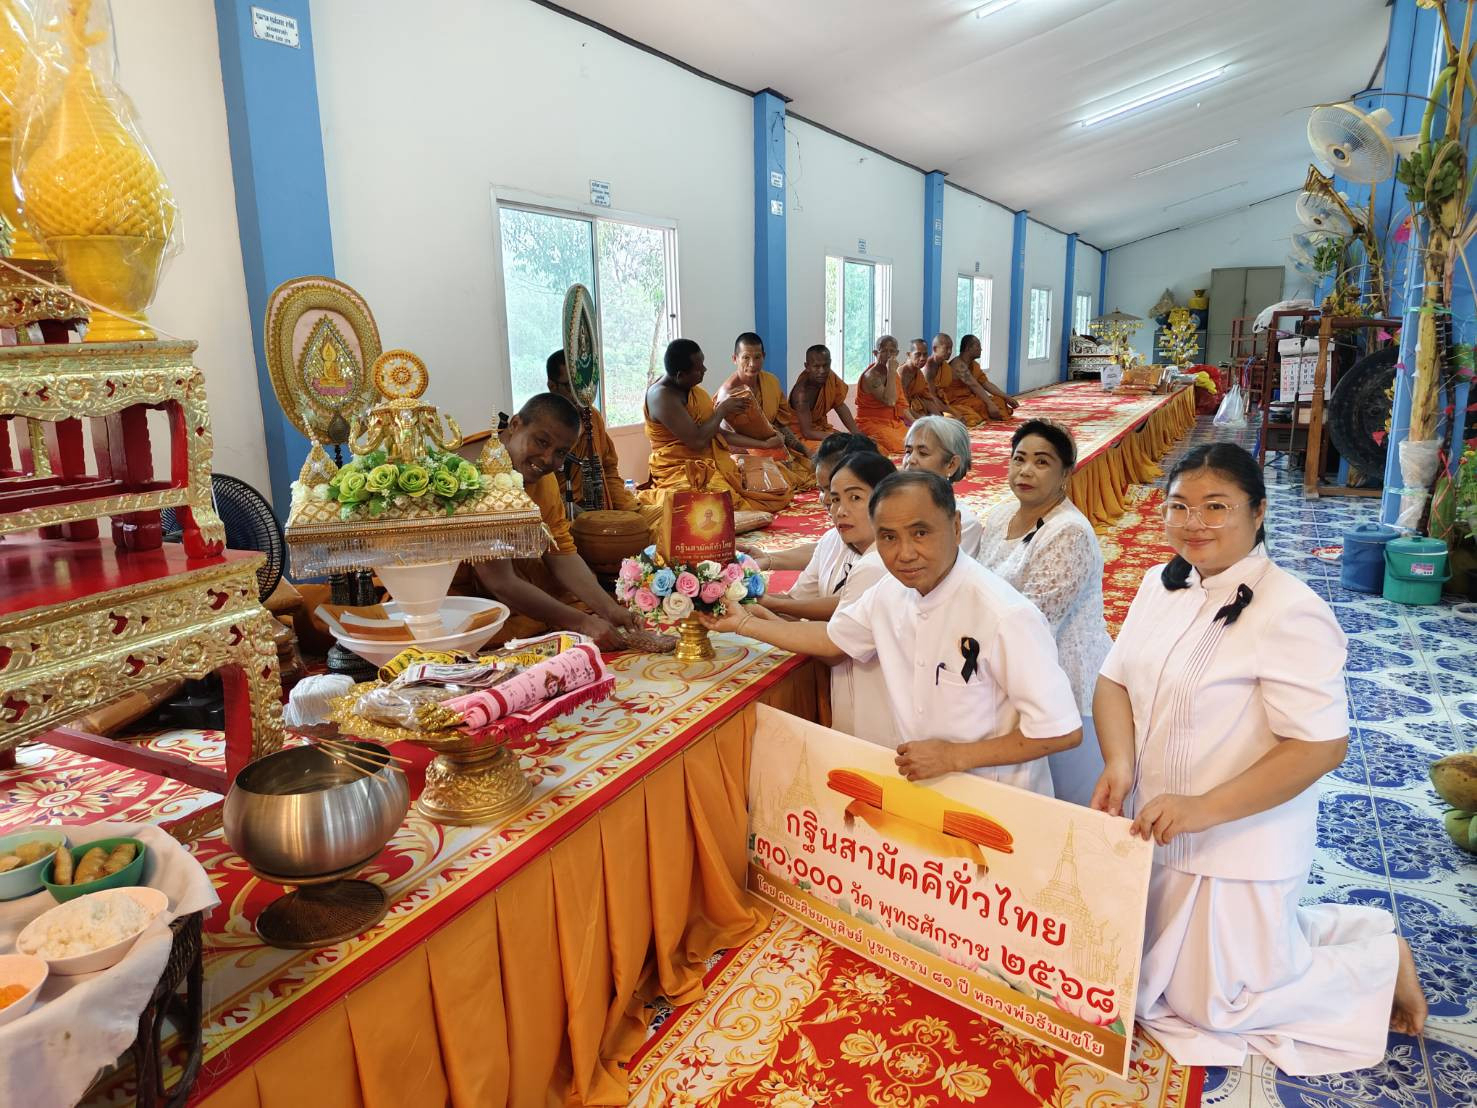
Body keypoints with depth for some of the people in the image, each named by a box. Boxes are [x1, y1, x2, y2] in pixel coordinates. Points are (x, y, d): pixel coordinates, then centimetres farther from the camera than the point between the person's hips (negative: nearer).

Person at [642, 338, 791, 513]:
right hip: (681, 472, -8)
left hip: (712, 464, 8)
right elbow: (697, 441, -23)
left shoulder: (690, 388, 10)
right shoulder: (663, 396, -18)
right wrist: (722, 410, -9)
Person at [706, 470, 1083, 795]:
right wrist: (743, 622, 15)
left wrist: (954, 756, -21)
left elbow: (1062, 731, -21)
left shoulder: (1005, 616, -27)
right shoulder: (890, 593, -4)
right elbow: (832, 639, 15)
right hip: (918, 788, 4)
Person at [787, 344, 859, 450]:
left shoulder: (830, 377, -8)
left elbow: (840, 406, 4)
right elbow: (807, 432, -28)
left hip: (821, 428, 7)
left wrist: (856, 433, -9)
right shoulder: (802, 393, -28)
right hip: (801, 435, -7)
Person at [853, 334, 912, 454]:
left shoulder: (894, 374, 12)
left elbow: (901, 404, 16)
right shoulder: (871, 376, -13)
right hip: (871, 423, -8)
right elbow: (889, 401, -26)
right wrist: (891, 371, -22)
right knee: (901, 449, -29)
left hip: (895, 423, 8)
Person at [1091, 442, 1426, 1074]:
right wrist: (1120, 765, -15)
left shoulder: (1289, 612, -23)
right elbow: (1115, 680, 2)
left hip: (1237, 845, -7)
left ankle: (1380, 958, 26)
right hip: (1158, 830, 7)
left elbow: (1321, 744, -25)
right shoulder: (1161, 583, 1)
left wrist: (1206, 808, -28)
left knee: (1218, 1006, 8)